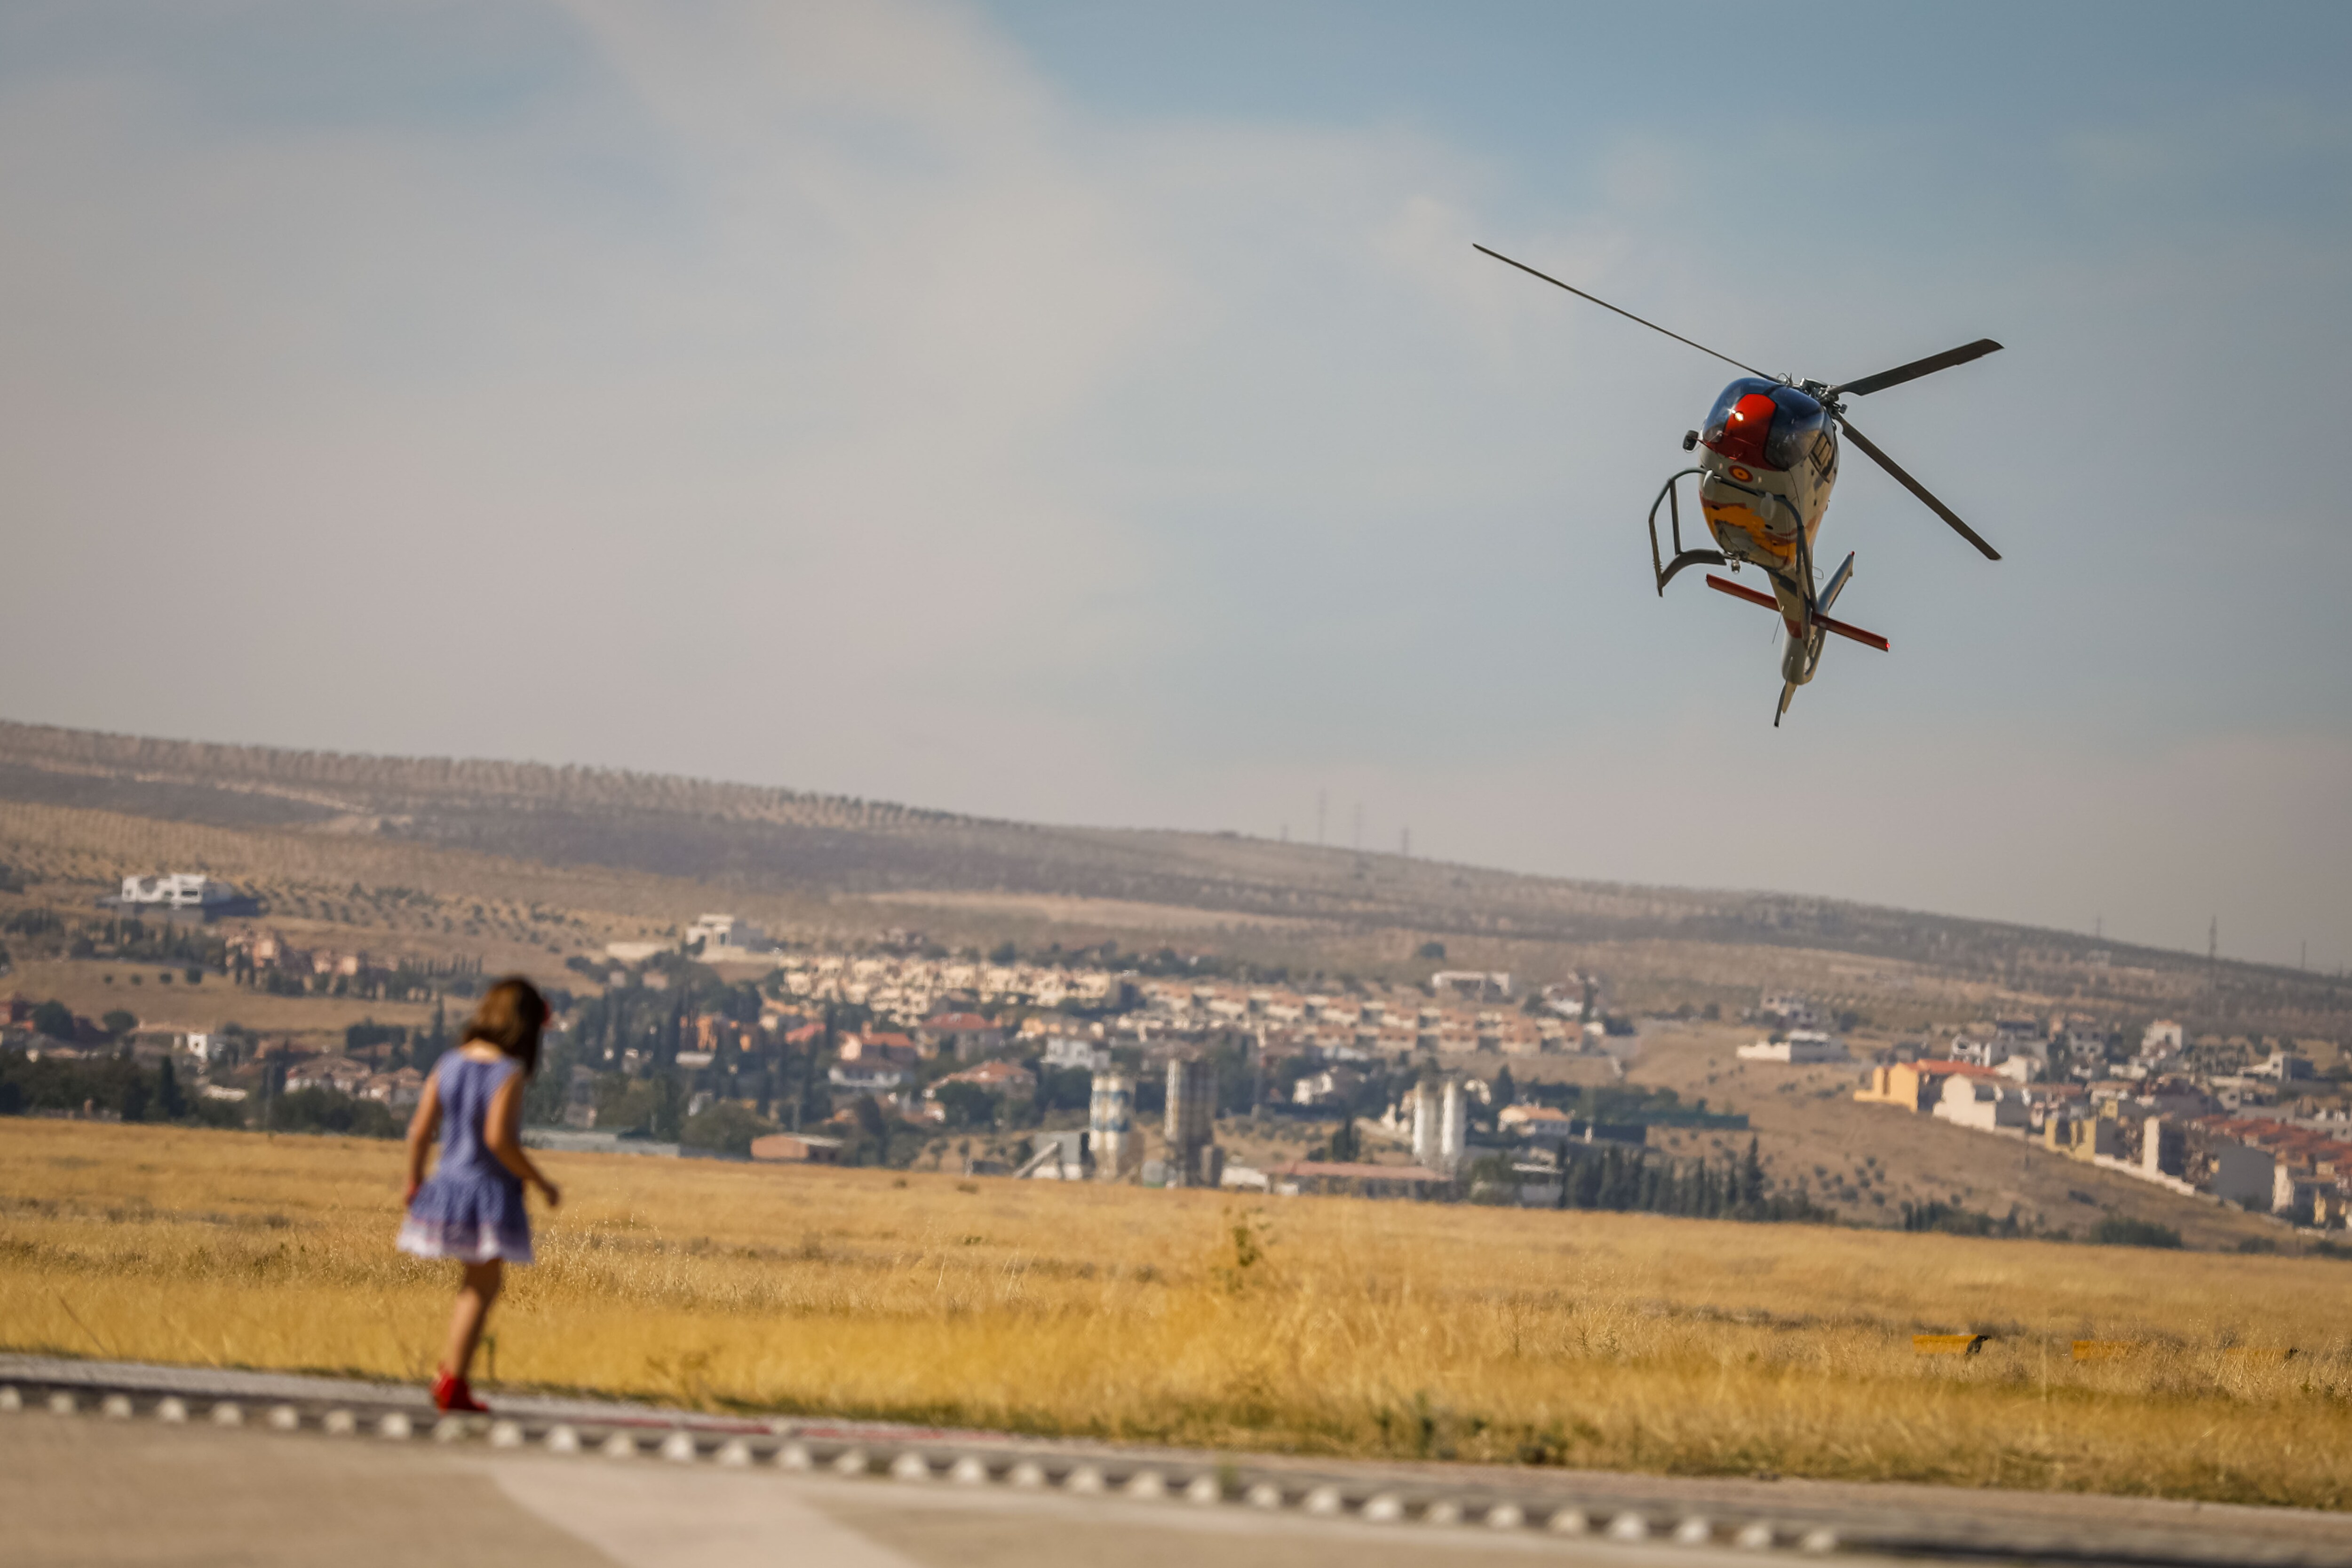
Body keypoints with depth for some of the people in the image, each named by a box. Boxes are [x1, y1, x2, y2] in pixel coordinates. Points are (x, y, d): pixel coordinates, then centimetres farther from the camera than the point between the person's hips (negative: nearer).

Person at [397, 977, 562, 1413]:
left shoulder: (449, 1065, 4)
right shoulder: (509, 1073, -15)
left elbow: (420, 1131, 5)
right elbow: (498, 1138, -22)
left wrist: (414, 1181, 19)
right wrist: (539, 1182, -12)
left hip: (449, 1184, 7)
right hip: (490, 1190, -7)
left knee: (479, 1283, 23)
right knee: (482, 1288, 3)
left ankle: (449, 1367, 21)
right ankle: (453, 1384, 1)